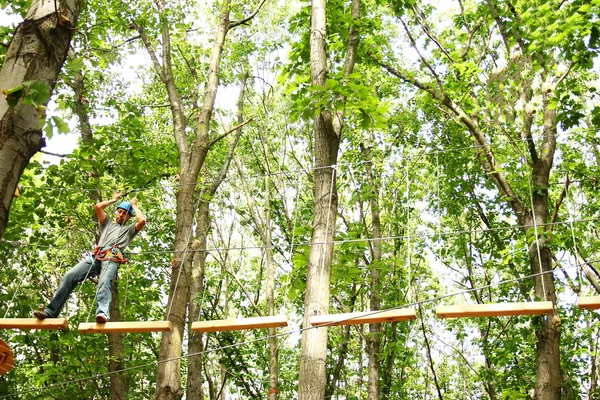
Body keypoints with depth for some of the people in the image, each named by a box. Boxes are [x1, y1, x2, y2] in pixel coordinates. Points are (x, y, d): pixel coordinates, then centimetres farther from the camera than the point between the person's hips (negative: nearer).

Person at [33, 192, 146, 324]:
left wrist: (134, 206, 23)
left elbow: (142, 221, 8)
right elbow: (97, 207, 27)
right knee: (69, 276, -17)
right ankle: (51, 311, -19)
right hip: (96, 257, 4)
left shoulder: (129, 229, 30)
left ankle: (103, 314, -62)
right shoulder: (107, 224, 39)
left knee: (104, 282, -36)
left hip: (112, 259, -4)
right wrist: (113, 200, 37)